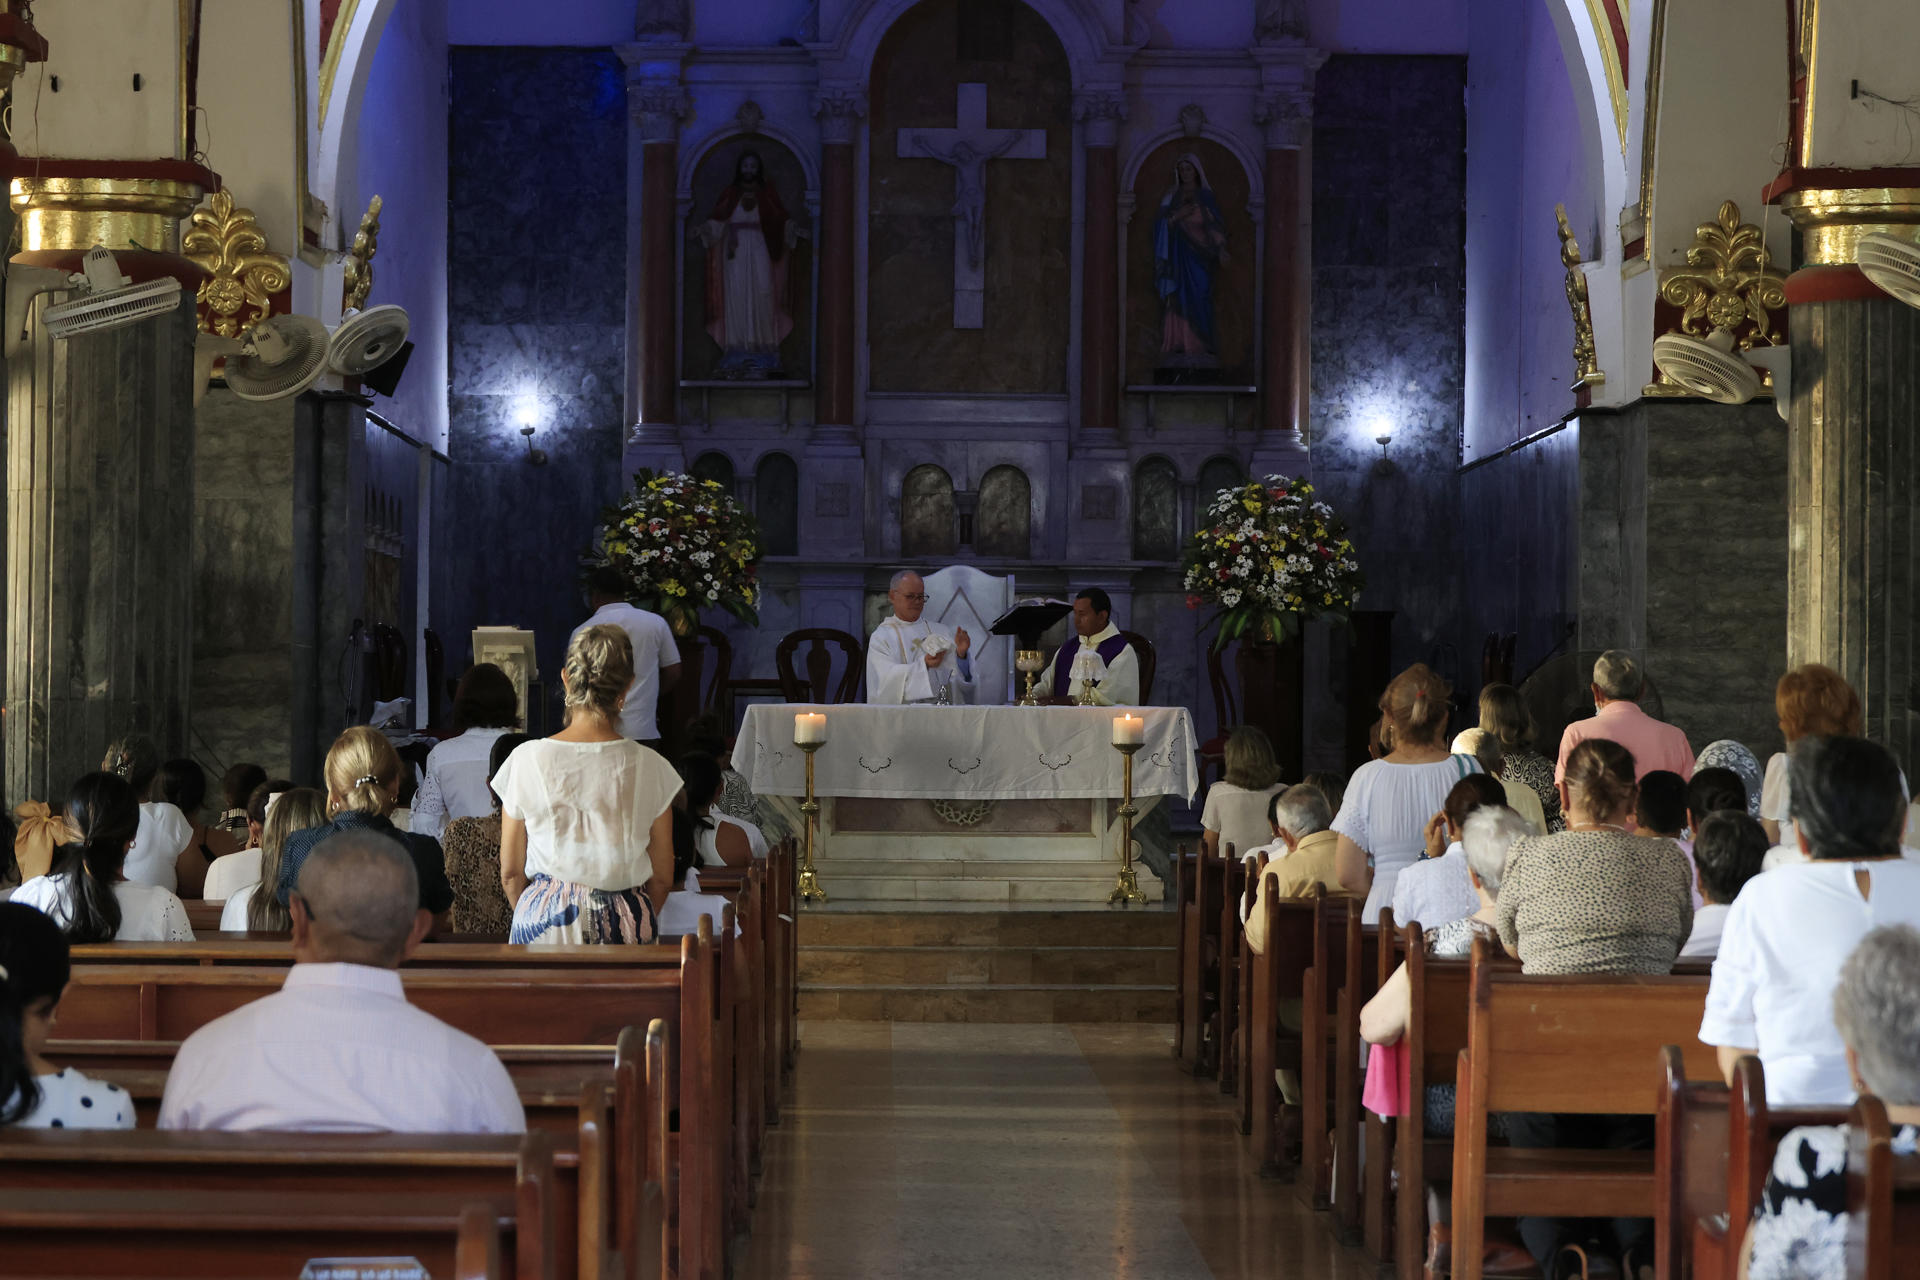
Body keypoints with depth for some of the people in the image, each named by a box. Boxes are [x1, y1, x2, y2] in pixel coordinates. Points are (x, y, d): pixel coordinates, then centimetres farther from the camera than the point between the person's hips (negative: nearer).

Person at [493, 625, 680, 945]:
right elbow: (662, 878, 4)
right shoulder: (649, 768, -4)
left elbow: (510, 873, 3)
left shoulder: (528, 760, -5)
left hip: (546, 920, 0)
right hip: (625, 927, 0)